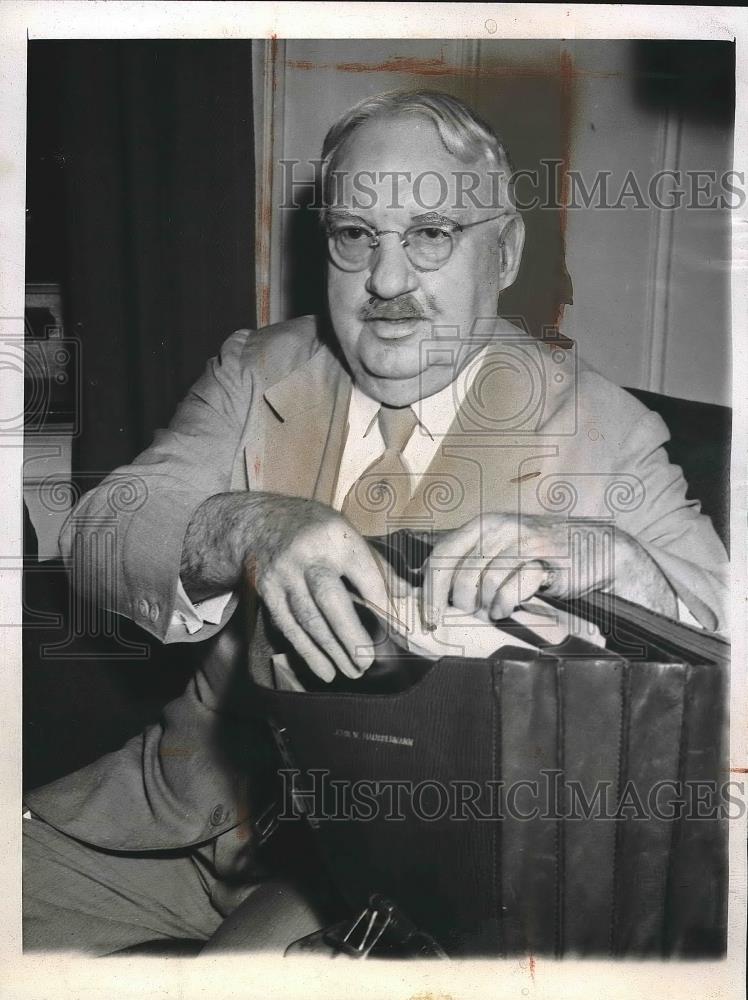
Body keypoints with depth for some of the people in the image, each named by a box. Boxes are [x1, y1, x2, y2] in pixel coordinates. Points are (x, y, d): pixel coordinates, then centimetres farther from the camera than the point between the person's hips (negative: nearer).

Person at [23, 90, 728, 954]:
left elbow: (719, 610, -12)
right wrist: (247, 528, -31)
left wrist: (595, 553, -33)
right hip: (197, 789, 4)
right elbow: (99, 527, -8)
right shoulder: (257, 371, 1)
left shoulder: (600, 430, -7)